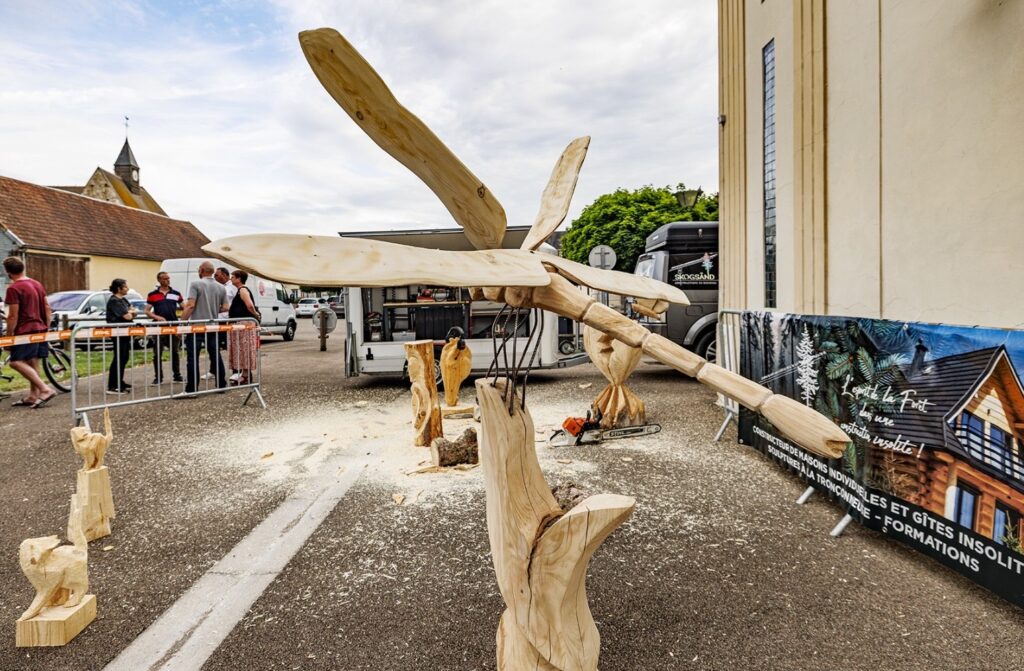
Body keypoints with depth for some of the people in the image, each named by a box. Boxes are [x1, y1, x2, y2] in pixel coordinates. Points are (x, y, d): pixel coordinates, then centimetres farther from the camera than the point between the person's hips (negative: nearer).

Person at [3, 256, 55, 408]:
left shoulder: (13, 289, -13)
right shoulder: (37, 284, 11)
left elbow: (13, 316, -14)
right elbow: (47, 308, 14)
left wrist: (8, 336, -6)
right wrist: (47, 327, 20)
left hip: (25, 331, -8)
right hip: (40, 329, 8)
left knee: (16, 362, -8)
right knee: (32, 363, 12)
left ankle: (45, 389, -18)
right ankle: (33, 395, 15)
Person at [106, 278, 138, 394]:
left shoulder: (123, 300, 15)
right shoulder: (114, 301, -14)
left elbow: (135, 311, 13)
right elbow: (127, 316, -19)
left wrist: (131, 312, -8)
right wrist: (130, 313, 3)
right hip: (118, 333, -10)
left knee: (124, 357, 15)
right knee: (119, 358, -10)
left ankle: (119, 382, 25)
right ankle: (112, 386, -9)